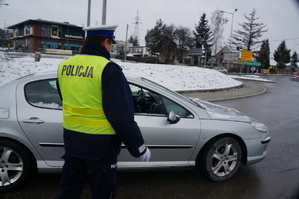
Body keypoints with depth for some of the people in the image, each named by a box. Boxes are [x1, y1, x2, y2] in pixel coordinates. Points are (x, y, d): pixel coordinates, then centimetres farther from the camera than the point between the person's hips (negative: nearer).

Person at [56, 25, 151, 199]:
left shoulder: (64, 66, 2)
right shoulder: (108, 70, -19)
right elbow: (122, 117, -21)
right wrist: (140, 148, -12)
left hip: (72, 141, 7)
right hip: (100, 146, -6)